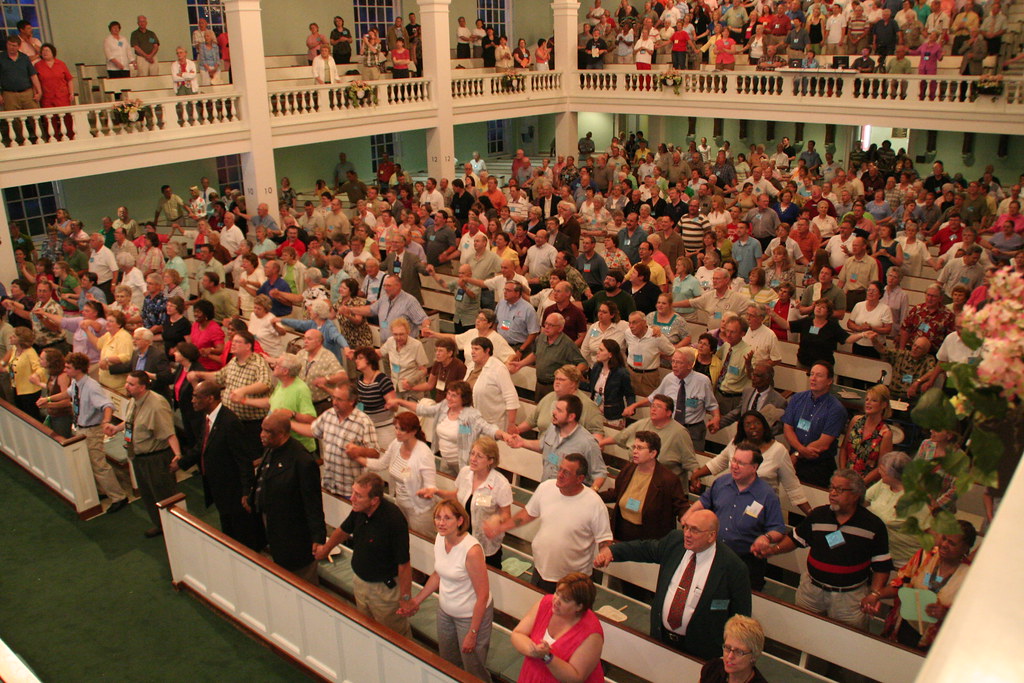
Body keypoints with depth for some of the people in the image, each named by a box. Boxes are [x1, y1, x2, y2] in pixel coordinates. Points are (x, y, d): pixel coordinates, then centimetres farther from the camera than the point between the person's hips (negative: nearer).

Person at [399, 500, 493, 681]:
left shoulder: (471, 550, -30)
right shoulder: (440, 538, -8)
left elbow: (483, 595, -23)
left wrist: (472, 633, -18)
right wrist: (416, 600, 9)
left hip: (471, 615, -7)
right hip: (445, 610, 7)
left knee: (473, 671, 11)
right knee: (448, 663, 24)